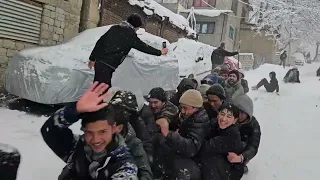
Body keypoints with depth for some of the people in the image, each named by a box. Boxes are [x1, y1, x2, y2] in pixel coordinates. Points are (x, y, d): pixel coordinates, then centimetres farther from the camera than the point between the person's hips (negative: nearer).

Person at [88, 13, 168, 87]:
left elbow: (99, 42, 14)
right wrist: (160, 52, 14)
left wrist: (92, 58, 21)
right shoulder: (130, 35, -7)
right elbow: (143, 47, 2)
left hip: (99, 61, 8)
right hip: (107, 66, -8)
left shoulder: (114, 28, 13)